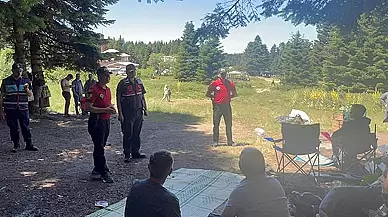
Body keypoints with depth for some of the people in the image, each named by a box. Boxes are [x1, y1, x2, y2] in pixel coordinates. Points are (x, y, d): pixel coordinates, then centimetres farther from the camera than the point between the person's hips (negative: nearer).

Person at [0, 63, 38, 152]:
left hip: (23, 108, 0)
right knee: (13, 128, 5)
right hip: (10, 109, 0)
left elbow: (30, 94, 10)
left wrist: (27, 89, -12)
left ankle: (29, 145, 8)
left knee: (26, 127, 1)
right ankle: (16, 145, 17)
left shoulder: (26, 81, 8)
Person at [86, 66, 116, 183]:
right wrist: (105, 110, -21)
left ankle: (97, 170, 27)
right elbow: (88, 107, -19)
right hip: (96, 122, -9)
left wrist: (111, 107, 4)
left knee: (100, 147, 16)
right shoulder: (94, 89, -14)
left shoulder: (107, 89, 12)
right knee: (99, 148, -3)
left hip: (106, 121, 9)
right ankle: (104, 172, 4)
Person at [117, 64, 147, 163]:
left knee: (136, 134, 13)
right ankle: (127, 154, 11)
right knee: (128, 134, 0)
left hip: (138, 112, 5)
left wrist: (145, 109, 12)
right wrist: (120, 114, -13)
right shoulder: (122, 83, -7)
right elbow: (118, 99, -8)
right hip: (127, 113, -5)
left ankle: (135, 152, 24)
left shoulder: (139, 82, 10)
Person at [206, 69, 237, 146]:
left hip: (227, 105, 2)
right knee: (216, 124, 4)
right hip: (217, 106, -2)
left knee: (229, 124, 5)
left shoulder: (230, 84, 6)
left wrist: (228, 97, 6)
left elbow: (234, 94, 18)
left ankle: (230, 141, 14)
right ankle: (215, 141, 14)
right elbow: (208, 94, 5)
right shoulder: (214, 83, -2)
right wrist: (214, 97, 1)